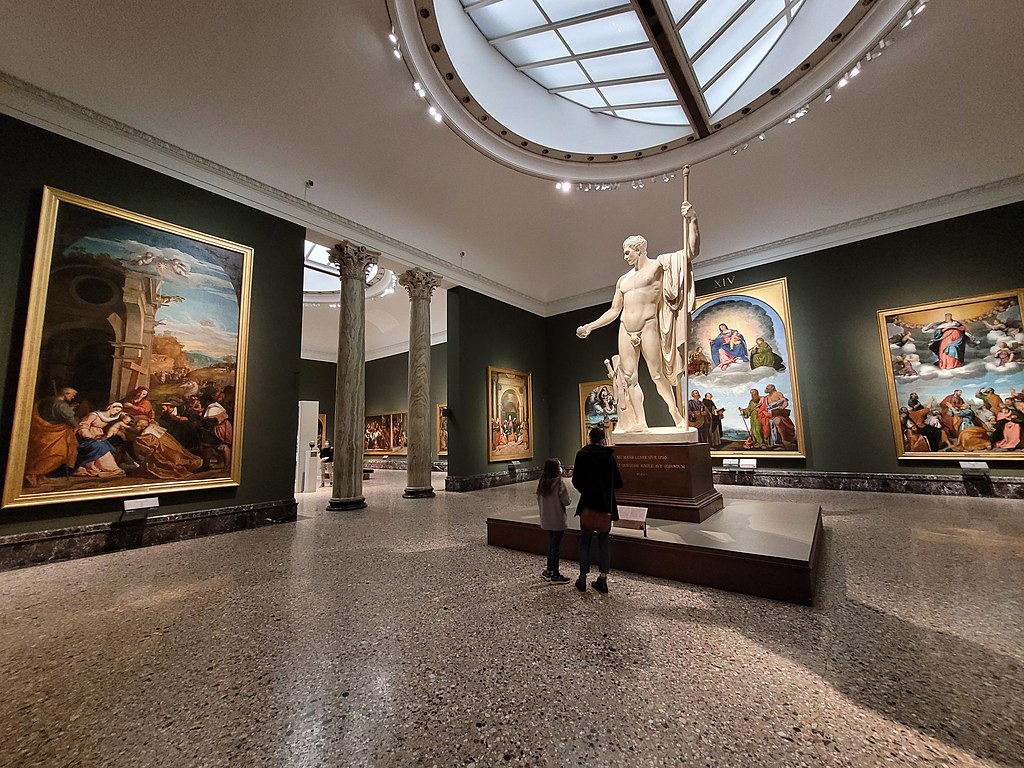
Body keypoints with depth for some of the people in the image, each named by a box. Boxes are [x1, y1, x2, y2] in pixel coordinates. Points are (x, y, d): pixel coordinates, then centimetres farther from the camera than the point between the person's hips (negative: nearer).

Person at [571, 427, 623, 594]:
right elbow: (618, 483, -5)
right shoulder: (609, 455, -6)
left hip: (588, 503, -1)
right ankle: (603, 579, 17)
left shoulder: (582, 454, -7)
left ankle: (583, 578, 17)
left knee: (585, 541, 12)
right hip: (606, 505, 1)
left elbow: (576, 481, -8)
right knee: (603, 541, 13)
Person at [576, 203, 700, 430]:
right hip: (625, 330, 6)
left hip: (648, 327, -6)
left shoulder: (659, 264, 5)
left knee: (656, 374, -8)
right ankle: (640, 421, 5)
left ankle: (676, 413, 11)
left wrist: (692, 221, -16)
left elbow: (692, 251, -5)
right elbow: (614, 311, 22)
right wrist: (590, 326, 16)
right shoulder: (623, 280, 20)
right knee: (629, 377, 1)